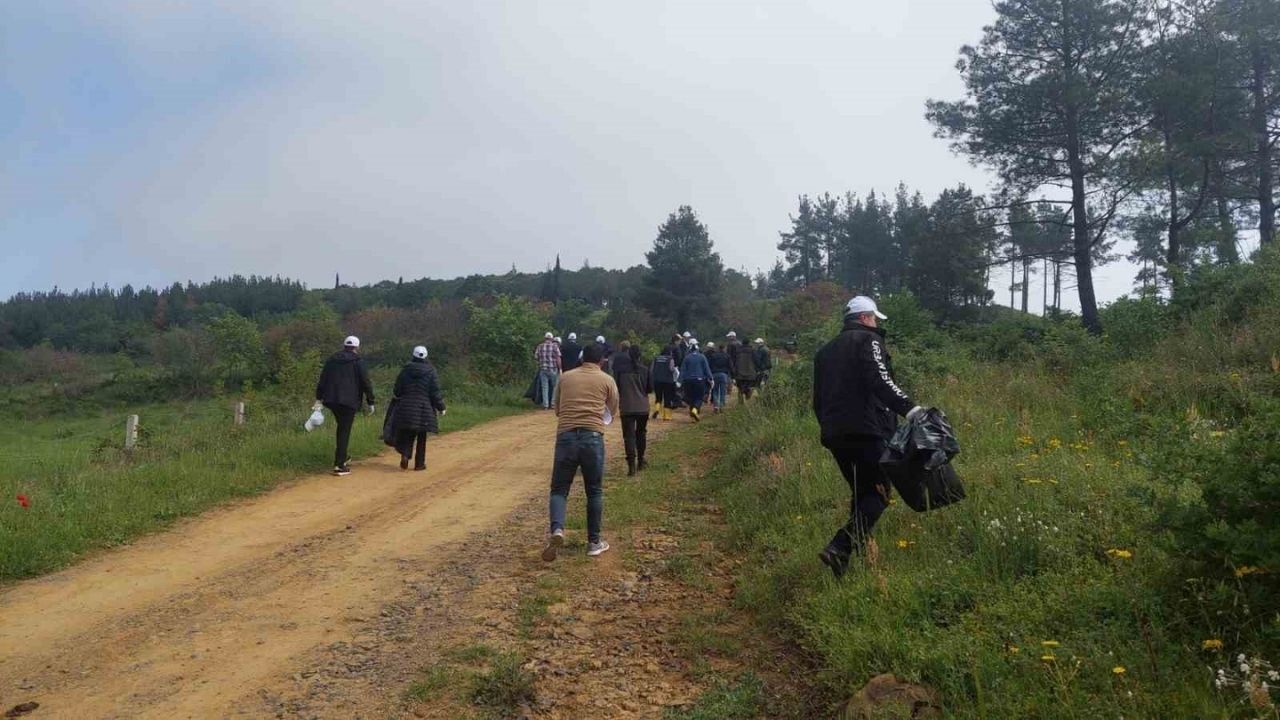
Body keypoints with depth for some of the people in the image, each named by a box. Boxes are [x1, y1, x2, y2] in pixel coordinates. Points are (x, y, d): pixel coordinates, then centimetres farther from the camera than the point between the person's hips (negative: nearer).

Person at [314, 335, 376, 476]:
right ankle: (339, 465, -6)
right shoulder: (358, 362, -3)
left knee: (342, 428, 23)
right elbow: (366, 383, -6)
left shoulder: (332, 359, 12)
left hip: (331, 400, 6)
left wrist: (319, 398, 13)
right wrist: (370, 402, 0)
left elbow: (322, 379, 11)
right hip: (349, 401, -5)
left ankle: (342, 458, 27)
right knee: (344, 432, -3)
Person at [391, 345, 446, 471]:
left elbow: (397, 390, 4)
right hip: (424, 408, -1)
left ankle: (405, 455, -11)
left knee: (407, 434, 13)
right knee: (421, 437, 8)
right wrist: (441, 407, 4)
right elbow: (435, 392, -7)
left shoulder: (405, 370, 0)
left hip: (406, 407, 1)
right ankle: (419, 463, 11)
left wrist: (395, 395, 27)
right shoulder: (430, 371, -5)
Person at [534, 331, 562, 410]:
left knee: (544, 387, 4)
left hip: (543, 369, 2)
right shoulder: (555, 346, -3)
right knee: (554, 387, 9)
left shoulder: (540, 347, 4)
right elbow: (558, 358, -8)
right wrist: (560, 368, -3)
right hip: (553, 369, -2)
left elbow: (536, 357, 3)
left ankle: (545, 405, 2)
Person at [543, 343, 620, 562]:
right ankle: (594, 542, 18)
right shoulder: (607, 380, 9)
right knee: (594, 491, 12)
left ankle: (557, 530, -16)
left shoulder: (565, 377, 15)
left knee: (559, 488, 9)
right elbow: (612, 413, 19)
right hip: (592, 437, -1)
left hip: (565, 436, 1)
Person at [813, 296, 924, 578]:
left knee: (861, 493, 18)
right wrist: (909, 408, -27)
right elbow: (880, 381, -19)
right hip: (867, 431, -7)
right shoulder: (868, 340, -1)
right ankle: (840, 549, -19)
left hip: (833, 435, 8)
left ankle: (858, 553, 13)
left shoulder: (825, 351, 22)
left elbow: (818, 400, 23)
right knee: (878, 493, -3)